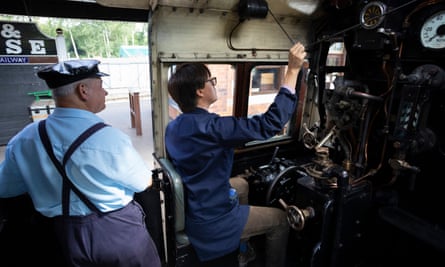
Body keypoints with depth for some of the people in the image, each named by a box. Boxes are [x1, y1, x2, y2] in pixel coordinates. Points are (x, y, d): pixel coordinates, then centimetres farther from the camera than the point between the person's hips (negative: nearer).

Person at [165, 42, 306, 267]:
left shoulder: (173, 127, -2)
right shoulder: (210, 126, -31)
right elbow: (270, 124, -31)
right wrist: (292, 71, -26)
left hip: (188, 207, 9)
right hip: (209, 220, -8)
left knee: (241, 184, 30)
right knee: (281, 219, 7)